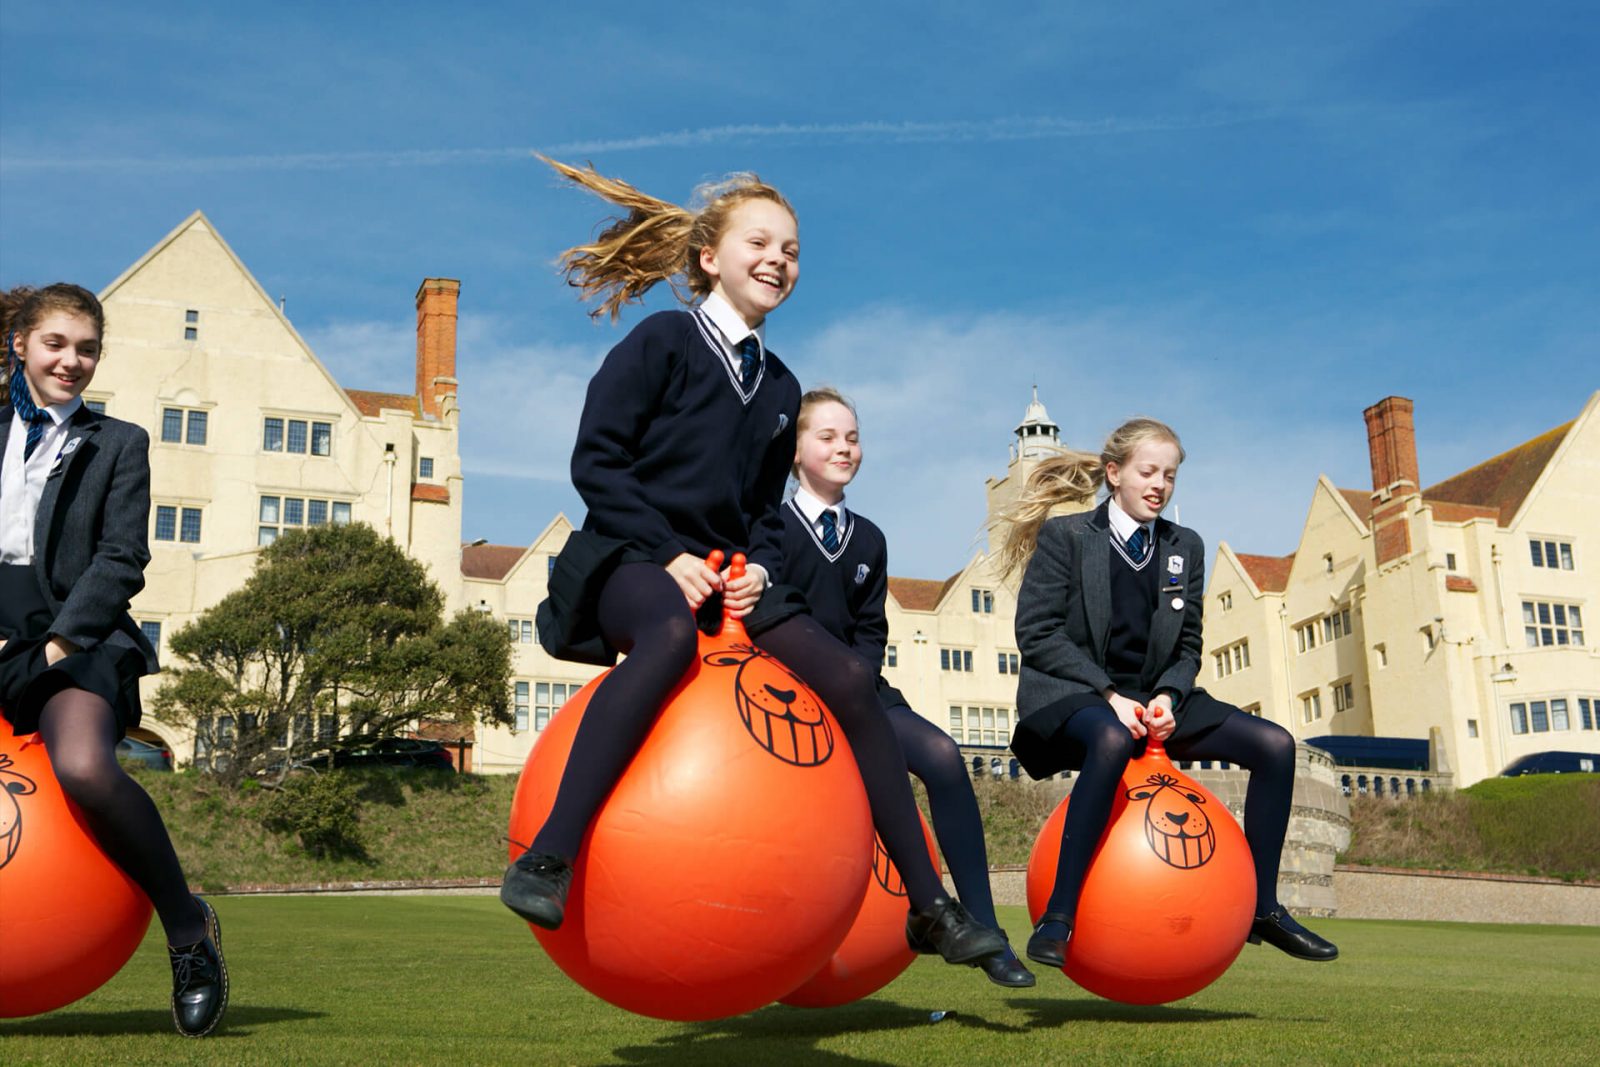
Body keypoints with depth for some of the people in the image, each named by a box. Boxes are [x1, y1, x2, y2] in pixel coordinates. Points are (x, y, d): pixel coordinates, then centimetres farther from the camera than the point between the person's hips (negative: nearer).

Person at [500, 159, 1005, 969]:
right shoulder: (661, 342, -1)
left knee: (849, 680, -12)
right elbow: (595, 459, -7)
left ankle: (927, 905, -5)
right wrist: (669, 555, -17)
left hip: (728, 574, 6)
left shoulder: (779, 386, 19)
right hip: (630, 560, -6)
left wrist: (757, 567, -2)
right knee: (673, 632, -42)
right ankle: (547, 858, -42)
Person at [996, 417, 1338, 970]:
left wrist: (1167, 697, -10)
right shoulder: (1064, 536, -2)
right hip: (1070, 696, -6)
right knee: (1113, 740, -41)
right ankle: (1058, 915, -35)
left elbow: (1187, 647, 12)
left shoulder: (1185, 547, 13)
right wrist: (1109, 695, -19)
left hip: (1152, 699, 6)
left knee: (1275, 744, -9)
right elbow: (1036, 633, -10)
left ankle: (1263, 908, 2)